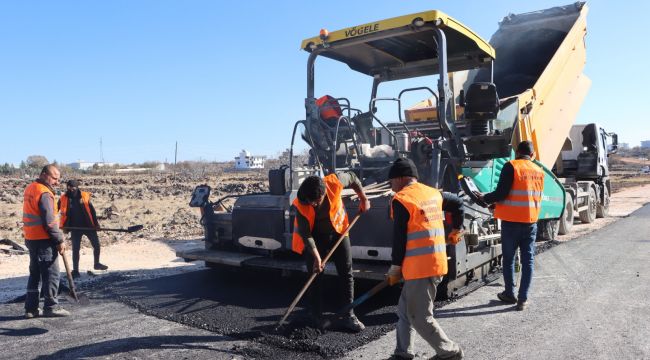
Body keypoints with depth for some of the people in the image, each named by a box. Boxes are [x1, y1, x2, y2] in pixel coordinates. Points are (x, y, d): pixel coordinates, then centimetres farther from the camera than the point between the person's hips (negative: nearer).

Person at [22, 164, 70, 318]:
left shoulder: (30, 189, 12)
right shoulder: (44, 193, -17)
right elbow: (49, 222, -20)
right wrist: (60, 240, -14)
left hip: (31, 238, 9)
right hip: (44, 240, -9)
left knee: (35, 273, 15)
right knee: (51, 274, 0)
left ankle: (31, 308, 19)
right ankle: (51, 307, 6)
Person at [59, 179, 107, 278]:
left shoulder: (85, 196, -4)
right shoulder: (64, 198, -5)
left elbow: (92, 210, -1)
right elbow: (64, 213, 5)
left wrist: (96, 223, -3)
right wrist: (64, 226, 1)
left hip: (88, 225, 1)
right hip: (75, 228, -1)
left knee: (96, 245, 8)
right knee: (75, 249, 4)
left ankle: (97, 264, 30)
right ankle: (75, 270, 14)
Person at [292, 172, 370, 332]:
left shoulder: (335, 182, -28)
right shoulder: (300, 205, -29)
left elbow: (353, 178, -6)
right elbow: (306, 234, -21)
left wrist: (363, 199, -2)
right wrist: (316, 257, -23)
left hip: (338, 231, 2)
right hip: (315, 237, -2)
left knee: (346, 273, 1)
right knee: (315, 276, 0)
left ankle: (348, 316, 9)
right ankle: (317, 317, 12)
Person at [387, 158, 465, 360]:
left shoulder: (401, 200, -12)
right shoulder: (433, 193, 11)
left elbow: (399, 237, -12)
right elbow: (457, 203, 26)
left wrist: (395, 267, -2)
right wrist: (456, 229, 39)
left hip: (419, 266, -9)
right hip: (436, 262, 9)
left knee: (420, 318, 3)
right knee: (405, 310, 18)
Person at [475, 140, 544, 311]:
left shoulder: (511, 166, -11)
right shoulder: (539, 171, 8)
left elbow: (501, 193, -17)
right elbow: (537, 196, 17)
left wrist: (485, 198, 2)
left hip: (511, 221, -4)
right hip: (531, 221, 4)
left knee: (509, 258, 11)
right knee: (528, 260, 8)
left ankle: (510, 294, 22)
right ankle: (523, 299, 9)